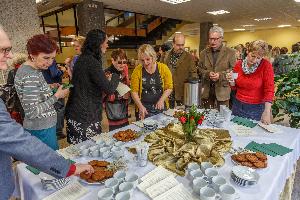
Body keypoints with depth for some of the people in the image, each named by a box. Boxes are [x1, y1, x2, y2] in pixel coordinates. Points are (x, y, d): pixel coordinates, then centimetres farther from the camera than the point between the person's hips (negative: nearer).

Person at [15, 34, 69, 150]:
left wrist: (49, 88, 6)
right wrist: (56, 97, -19)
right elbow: (32, 112, -25)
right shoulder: (31, 76, -24)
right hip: (42, 130, -9)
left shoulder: (26, 68, 5)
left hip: (38, 127, 9)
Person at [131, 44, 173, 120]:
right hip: (143, 109, -1)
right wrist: (140, 106, -19)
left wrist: (161, 100, -17)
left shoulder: (163, 68, -4)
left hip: (161, 108, 1)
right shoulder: (137, 70, -6)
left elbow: (169, 88, -2)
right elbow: (134, 91, -7)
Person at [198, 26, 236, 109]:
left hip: (222, 90, -2)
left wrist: (220, 75, -18)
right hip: (207, 91, 3)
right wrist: (208, 73, -12)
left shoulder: (230, 52, 0)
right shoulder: (204, 53, 10)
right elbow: (200, 69, 8)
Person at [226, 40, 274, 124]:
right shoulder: (238, 65, -1)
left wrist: (267, 111, -24)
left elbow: (269, 90, -15)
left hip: (257, 108, -3)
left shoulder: (266, 66, -11)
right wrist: (231, 81, -13)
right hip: (238, 106, 3)